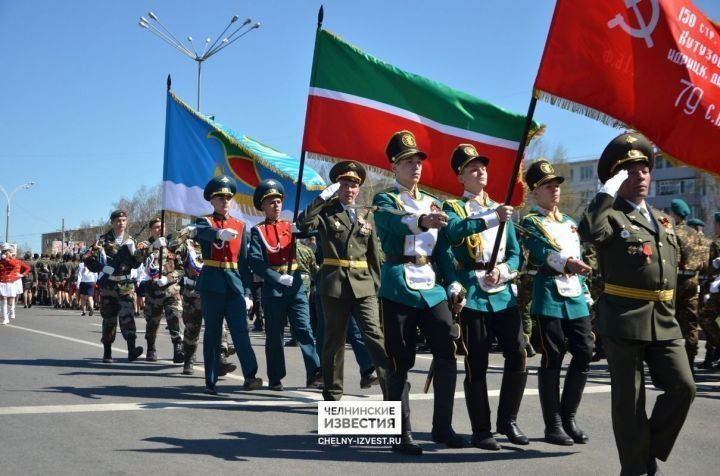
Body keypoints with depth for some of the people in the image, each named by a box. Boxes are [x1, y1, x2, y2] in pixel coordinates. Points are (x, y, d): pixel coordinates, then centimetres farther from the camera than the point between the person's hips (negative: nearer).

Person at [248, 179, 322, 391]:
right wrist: (278, 278, -17)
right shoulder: (258, 231, 3)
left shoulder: (290, 226, 15)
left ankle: (314, 374, -11)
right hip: (272, 286, -2)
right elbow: (255, 261, -9)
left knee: (304, 329, -6)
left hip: (296, 285, 2)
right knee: (274, 334, 4)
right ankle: (275, 379, 13)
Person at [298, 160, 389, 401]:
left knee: (374, 334, -11)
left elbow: (373, 253, 14)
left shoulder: (366, 215, 12)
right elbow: (303, 224, -17)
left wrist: (377, 284, 9)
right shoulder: (326, 212, 4)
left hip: (364, 284, 2)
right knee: (334, 339, 6)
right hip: (334, 284, -2)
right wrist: (324, 196, -17)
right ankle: (332, 394, 15)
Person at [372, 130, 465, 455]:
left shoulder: (433, 203, 19)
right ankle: (402, 434, 8)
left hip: (431, 287, 5)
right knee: (401, 362, -1)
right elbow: (395, 224, -24)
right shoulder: (384, 200, 0)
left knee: (448, 349, -5)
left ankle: (442, 427, 6)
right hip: (398, 288, -5)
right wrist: (422, 222, -45)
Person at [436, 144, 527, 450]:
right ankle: (481, 431, 7)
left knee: (518, 354, -4)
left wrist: (503, 272, -7)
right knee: (476, 364, -2)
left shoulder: (501, 209, 19)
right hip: (472, 295, -4)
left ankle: (507, 421, 12)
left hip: (503, 293, 4)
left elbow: (516, 253, 14)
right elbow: (453, 231, -21)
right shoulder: (452, 207, 4)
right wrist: (492, 218, -32)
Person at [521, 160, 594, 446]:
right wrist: (567, 263, -36)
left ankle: (568, 418, 14)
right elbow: (541, 255, -18)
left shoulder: (570, 223, 20)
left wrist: (586, 294, 16)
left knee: (584, 353, 0)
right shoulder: (530, 222, -1)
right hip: (550, 298, -6)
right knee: (552, 359, -3)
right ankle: (553, 425, 6)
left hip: (576, 298, 6)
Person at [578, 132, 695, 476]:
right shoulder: (611, 216, -4)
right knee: (629, 399, 1)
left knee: (682, 387, -1)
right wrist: (609, 190, -20)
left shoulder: (661, 220, 18)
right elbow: (589, 232, -27)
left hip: (664, 321, 6)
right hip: (624, 321, -6)